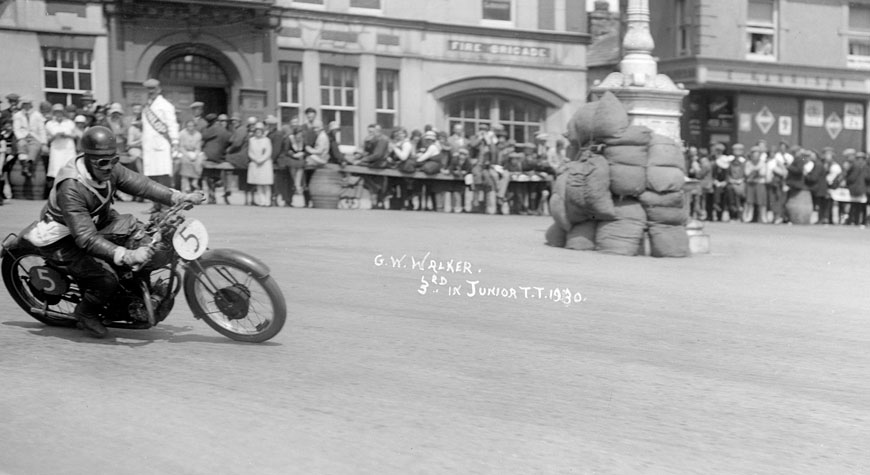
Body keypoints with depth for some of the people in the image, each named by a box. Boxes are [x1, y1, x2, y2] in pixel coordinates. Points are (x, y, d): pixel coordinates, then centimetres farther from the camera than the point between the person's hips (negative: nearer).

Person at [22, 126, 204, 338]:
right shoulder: (71, 188, -35)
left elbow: (140, 183, -8)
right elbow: (86, 238, -40)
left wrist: (179, 197, -21)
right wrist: (126, 256, -50)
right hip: (62, 239, -8)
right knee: (106, 281, -23)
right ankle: (85, 312, 9)